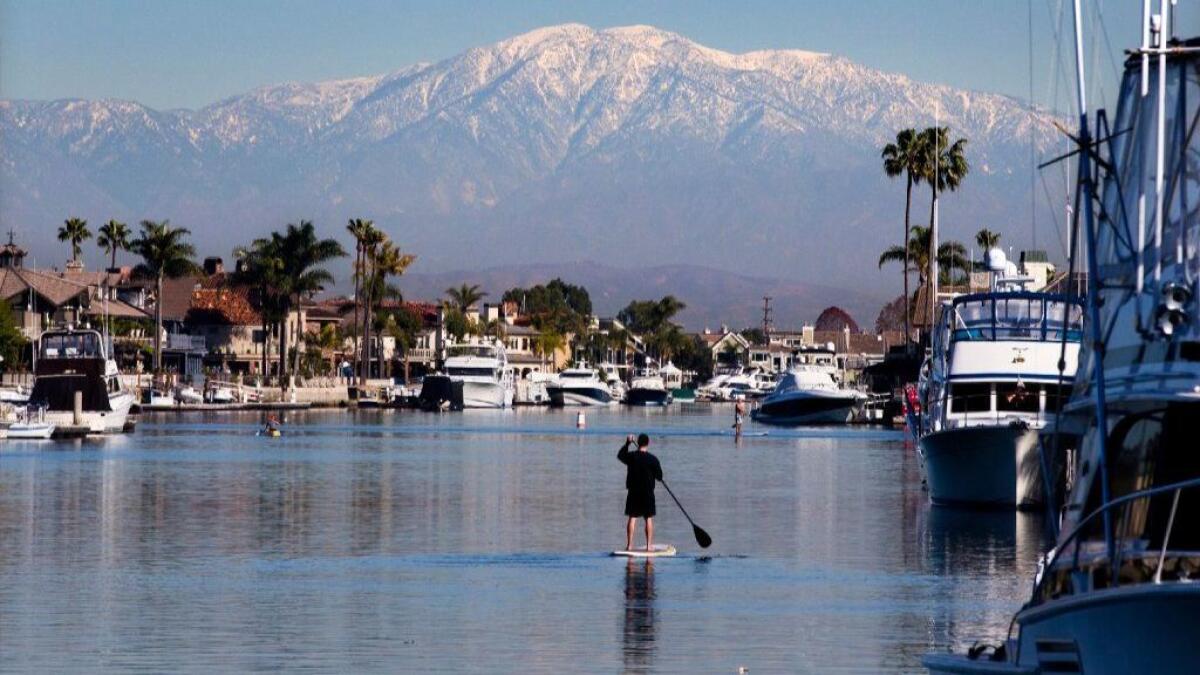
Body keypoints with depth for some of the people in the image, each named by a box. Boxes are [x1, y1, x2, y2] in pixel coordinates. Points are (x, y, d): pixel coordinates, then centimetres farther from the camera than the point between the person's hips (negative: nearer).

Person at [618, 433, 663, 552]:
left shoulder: (631, 456, -4)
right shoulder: (652, 459, -10)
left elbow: (620, 455, 19)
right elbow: (659, 476, -3)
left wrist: (627, 443, 25)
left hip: (633, 492, 2)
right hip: (648, 493, -2)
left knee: (632, 518, 6)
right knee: (649, 519, 5)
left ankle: (629, 545, 3)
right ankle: (649, 545, 4)